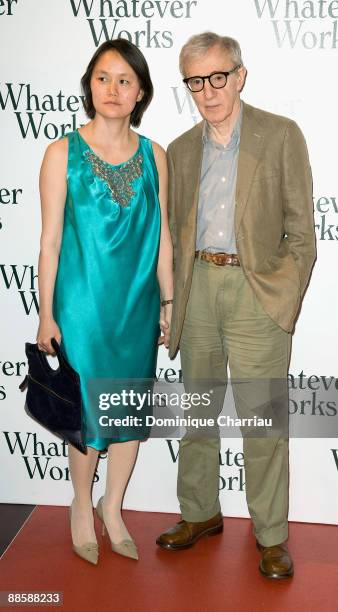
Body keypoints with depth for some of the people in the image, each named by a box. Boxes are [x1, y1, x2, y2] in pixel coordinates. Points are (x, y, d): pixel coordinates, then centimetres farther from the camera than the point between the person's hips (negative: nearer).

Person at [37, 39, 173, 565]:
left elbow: (162, 235, 6)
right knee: (89, 410, 7)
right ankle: (82, 507, 32)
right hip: (84, 303, -3)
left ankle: (113, 510, 32)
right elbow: (50, 239, -6)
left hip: (137, 304, 3)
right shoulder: (63, 153, -6)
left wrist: (168, 303, 6)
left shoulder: (153, 156, 3)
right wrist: (47, 315, -6)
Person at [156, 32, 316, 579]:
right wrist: (168, 302, 8)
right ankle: (200, 513, 30)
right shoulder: (181, 150, 13)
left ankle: (271, 534, 16)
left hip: (256, 290, -4)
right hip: (197, 290, 4)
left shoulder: (281, 136, 0)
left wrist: (285, 302, -10)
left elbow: (300, 232, -2)